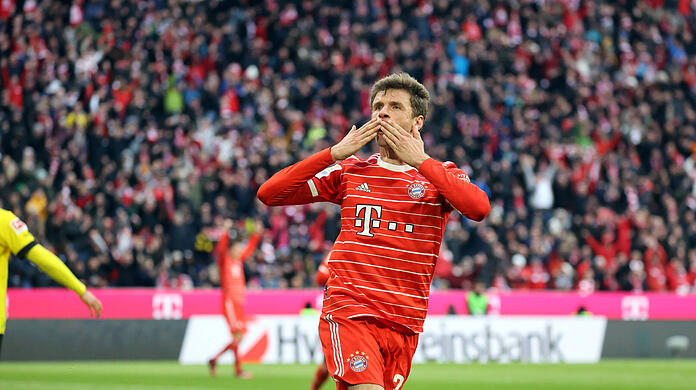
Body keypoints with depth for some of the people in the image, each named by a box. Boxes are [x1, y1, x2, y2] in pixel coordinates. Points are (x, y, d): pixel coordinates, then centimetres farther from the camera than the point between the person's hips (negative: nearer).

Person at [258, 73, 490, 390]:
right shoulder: (350, 172, 10)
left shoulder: (440, 176, 8)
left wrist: (421, 160, -13)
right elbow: (269, 194, 4)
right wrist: (335, 153, -3)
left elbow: (479, 208, -15)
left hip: (404, 324, 2)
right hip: (348, 312, -2)